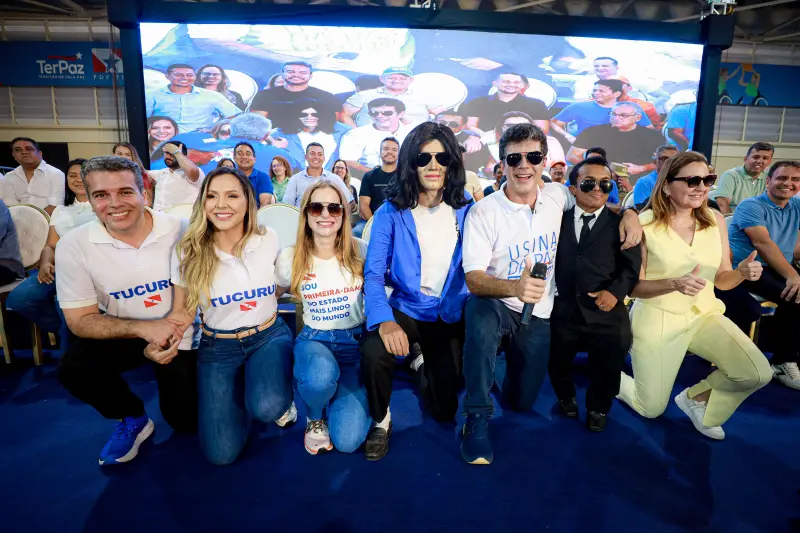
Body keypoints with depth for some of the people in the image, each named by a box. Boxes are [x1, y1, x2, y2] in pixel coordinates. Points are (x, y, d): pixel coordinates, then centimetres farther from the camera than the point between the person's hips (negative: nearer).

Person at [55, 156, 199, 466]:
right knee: (72, 370, -27)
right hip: (120, 336, 1)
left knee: (186, 421, 1)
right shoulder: (74, 246, -17)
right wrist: (143, 328, -31)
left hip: (178, 334, -1)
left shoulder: (181, 231, -19)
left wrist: (168, 336, -24)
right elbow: (80, 321, -13)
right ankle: (133, 419, 4)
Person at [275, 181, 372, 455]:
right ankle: (314, 418, 0)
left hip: (356, 341, 0)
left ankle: (349, 401, 20)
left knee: (347, 440, -17)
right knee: (320, 378, -39)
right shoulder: (290, 257, -4)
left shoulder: (359, 250, -4)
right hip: (314, 339, 1)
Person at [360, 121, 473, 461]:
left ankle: (426, 363, 40)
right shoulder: (391, 212, -9)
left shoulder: (465, 209, -2)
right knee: (373, 351, -34)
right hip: (405, 310, -2)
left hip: (453, 315, 2)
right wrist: (385, 321, -31)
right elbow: (373, 274, -14)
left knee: (444, 409, 4)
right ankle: (380, 421, -1)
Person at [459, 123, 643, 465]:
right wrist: (513, 287, -44)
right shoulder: (483, 212, -17)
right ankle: (477, 418, -25)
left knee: (521, 401, 8)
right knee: (479, 310, -40)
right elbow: (473, 279, -24)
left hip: (538, 313, 4)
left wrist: (628, 212, -2)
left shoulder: (556, 195, -3)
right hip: (496, 306, -4)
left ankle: (509, 353, 42)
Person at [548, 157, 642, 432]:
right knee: (557, 364, 18)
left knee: (607, 370, 13)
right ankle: (566, 397, 50)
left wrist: (615, 292, -18)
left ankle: (597, 409, 44)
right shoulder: (559, 219, 6)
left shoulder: (621, 223, 1)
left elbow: (632, 266, -3)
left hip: (606, 314, -1)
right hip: (563, 311, 1)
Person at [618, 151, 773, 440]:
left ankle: (696, 396, 14)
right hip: (657, 319, -4)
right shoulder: (644, 224, -17)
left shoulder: (716, 220, -3)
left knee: (758, 373, -16)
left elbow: (721, 280, 3)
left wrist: (742, 272, -19)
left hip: (704, 313, 4)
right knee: (650, 410, 5)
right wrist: (674, 283, -30)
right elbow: (632, 286, -13)